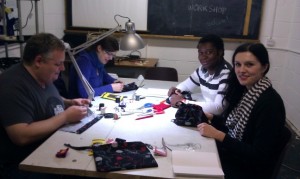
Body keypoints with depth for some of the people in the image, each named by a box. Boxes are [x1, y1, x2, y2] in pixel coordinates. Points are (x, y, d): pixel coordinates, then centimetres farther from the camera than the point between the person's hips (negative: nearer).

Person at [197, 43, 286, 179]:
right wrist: (210, 117, -6)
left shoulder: (270, 103, -23)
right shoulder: (244, 91, 1)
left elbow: (260, 156, -23)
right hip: (228, 156, 7)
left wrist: (218, 135, -25)